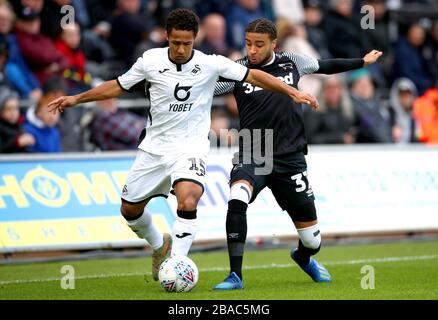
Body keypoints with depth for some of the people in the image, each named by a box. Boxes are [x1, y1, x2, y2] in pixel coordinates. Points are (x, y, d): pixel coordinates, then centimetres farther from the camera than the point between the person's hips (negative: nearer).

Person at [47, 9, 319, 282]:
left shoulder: (211, 64, -11)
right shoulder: (151, 60, -5)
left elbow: (253, 76, -6)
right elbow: (117, 87, 7)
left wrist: (293, 92, -10)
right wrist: (76, 99, 6)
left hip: (191, 146, -3)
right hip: (154, 146, 4)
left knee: (187, 201, -29)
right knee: (129, 209, 11)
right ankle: (160, 246, 40)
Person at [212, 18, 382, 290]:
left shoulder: (292, 62, 1)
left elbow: (325, 66, 20)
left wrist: (362, 62, 32)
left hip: (290, 159, 2)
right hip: (252, 156, -2)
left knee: (312, 238, 7)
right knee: (237, 200, -34)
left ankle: (304, 258, 46)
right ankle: (235, 276, -25)